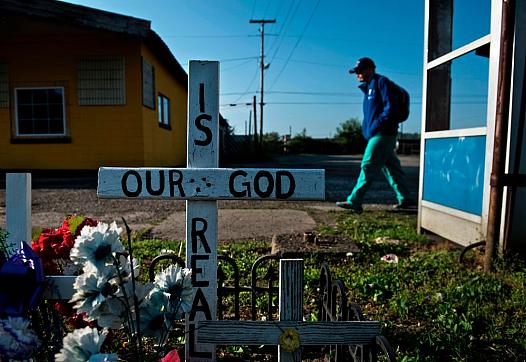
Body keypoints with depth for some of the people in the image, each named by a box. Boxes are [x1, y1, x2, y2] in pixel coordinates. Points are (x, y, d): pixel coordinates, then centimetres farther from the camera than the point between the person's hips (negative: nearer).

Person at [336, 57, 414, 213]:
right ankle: (404, 199, 21)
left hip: (383, 134, -10)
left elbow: (390, 108, -16)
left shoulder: (382, 82, -6)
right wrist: (366, 128, 11)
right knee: (391, 167, 13)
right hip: (377, 134, 10)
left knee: (368, 166, -12)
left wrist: (375, 126, -20)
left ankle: (354, 201, -13)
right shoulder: (368, 87, 21)